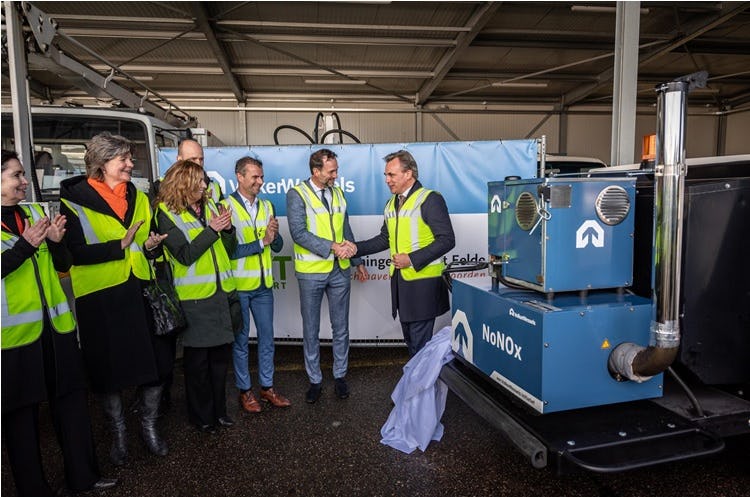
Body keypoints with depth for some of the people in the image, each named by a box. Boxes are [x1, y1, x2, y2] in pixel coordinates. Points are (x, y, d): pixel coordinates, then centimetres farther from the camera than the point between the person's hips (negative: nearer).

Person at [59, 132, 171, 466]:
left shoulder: (138, 198, 11)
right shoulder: (74, 200, -5)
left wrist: (151, 246, -5)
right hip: (100, 298, -4)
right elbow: (76, 252, -14)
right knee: (109, 368, 9)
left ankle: (149, 425, 28)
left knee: (155, 362, 5)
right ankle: (118, 432, 30)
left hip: (141, 292, 4)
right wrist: (121, 245, -23)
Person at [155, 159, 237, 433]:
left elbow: (229, 247, 11)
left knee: (221, 351, 12)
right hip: (193, 296, -5)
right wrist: (212, 229, -16)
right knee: (197, 357, 6)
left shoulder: (209, 206, 10)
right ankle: (201, 415, 23)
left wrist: (227, 228, -8)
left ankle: (218, 408, 29)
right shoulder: (167, 213, -6)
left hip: (219, 291, 5)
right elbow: (185, 254, -15)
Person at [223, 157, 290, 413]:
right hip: (238, 286, -5)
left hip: (263, 285, 5)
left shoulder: (267, 206, 8)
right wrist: (261, 241, -16)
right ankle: (244, 390, 24)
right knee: (240, 340, 9)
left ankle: (267, 387, 27)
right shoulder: (226, 207, -11)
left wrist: (274, 235, -13)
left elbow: (277, 246, 8)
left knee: (267, 338, 13)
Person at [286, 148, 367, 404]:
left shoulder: (338, 193, 9)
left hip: (340, 270, 4)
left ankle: (340, 376, 29)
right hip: (311, 272, -4)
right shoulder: (297, 194, -8)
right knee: (311, 330, 8)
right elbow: (299, 233, -18)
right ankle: (315, 380, 24)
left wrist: (357, 261, 15)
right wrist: (332, 247, -21)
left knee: (340, 327, 12)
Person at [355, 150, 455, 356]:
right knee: (409, 338, 17)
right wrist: (356, 248, 6)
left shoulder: (430, 199, -10)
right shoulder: (391, 204, 15)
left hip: (423, 280, -8)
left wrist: (412, 259, -20)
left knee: (420, 341, -4)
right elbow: (385, 238, 20)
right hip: (399, 279, 8)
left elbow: (446, 240, -15)